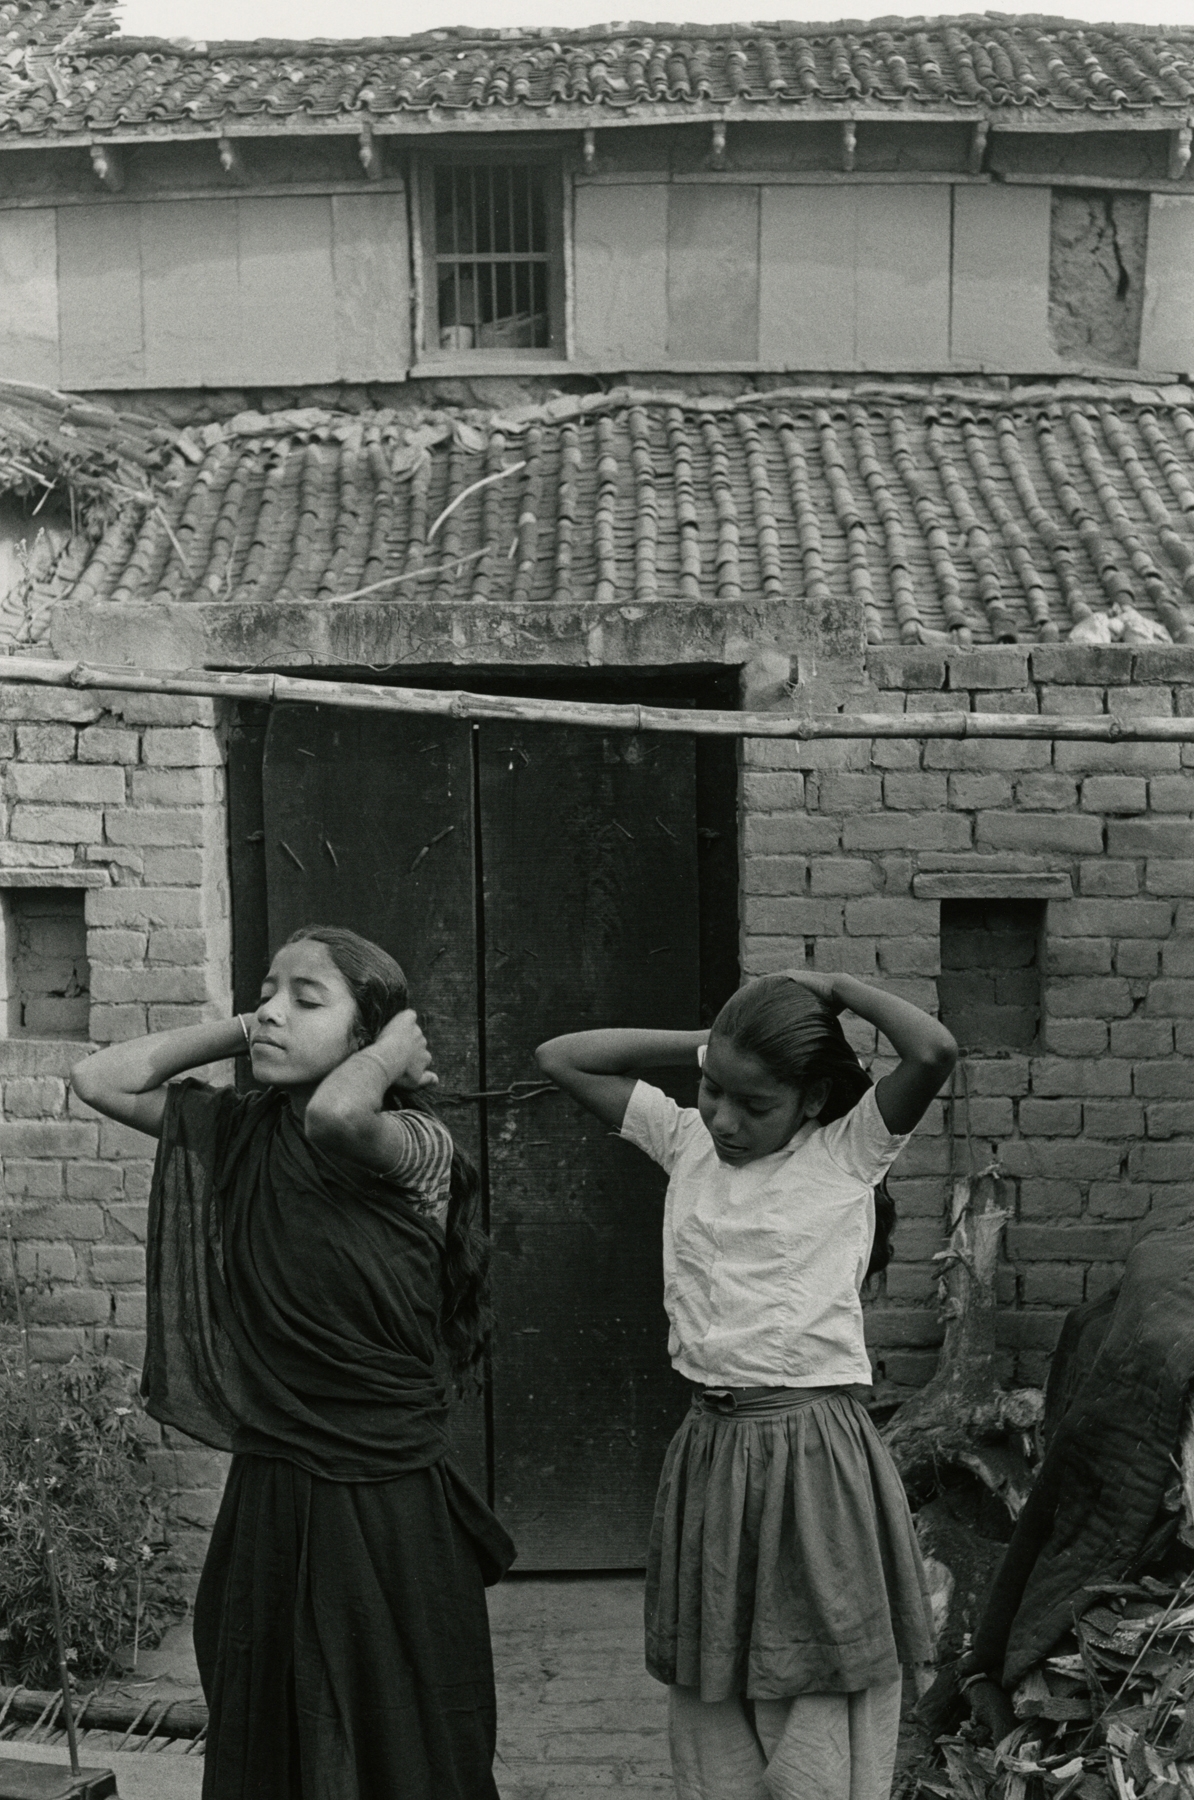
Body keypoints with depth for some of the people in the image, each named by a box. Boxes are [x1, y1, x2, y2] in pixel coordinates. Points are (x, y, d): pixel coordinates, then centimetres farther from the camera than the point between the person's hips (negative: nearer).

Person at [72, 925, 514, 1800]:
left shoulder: (414, 1144, -13)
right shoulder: (238, 1132, 4)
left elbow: (336, 1114, -35)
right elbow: (102, 1079, 3)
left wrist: (393, 1053, -15)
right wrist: (241, 1030, 2)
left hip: (385, 1503, -5)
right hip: (267, 1491, 5)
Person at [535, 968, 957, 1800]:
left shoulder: (847, 1152, -3)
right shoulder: (686, 1141, 9)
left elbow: (934, 1052, -19)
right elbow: (563, 1058, 12)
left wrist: (832, 987, -6)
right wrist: (703, 1044, 6)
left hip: (816, 1453, -4)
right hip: (709, 1448, 5)